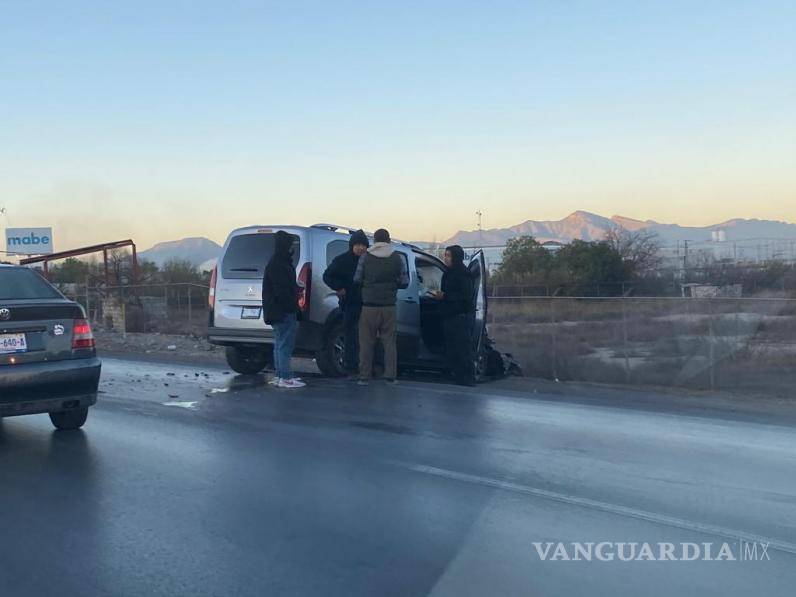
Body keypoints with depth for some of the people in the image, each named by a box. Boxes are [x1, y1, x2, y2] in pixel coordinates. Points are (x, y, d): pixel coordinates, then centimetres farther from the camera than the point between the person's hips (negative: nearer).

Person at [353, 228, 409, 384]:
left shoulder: (365, 257, -2)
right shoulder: (398, 258, 0)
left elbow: (356, 280, 1)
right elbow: (404, 282, 2)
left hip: (369, 306, -1)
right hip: (389, 307, 1)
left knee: (366, 342, 5)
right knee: (389, 342, 8)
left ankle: (364, 376, 4)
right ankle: (390, 376, 7)